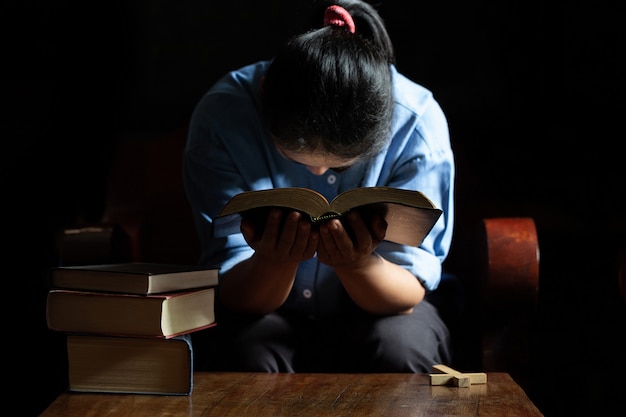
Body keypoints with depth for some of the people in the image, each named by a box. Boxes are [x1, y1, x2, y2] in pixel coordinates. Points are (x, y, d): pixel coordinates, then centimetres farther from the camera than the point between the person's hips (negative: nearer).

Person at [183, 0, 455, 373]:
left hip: (373, 311, 1)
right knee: (244, 353, -32)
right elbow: (233, 295, -21)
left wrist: (358, 265, -43)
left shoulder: (418, 121, -22)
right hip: (266, 315, 0)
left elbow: (409, 294, -20)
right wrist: (276, 262, -44)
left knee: (398, 348, -31)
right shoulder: (221, 117, -23)